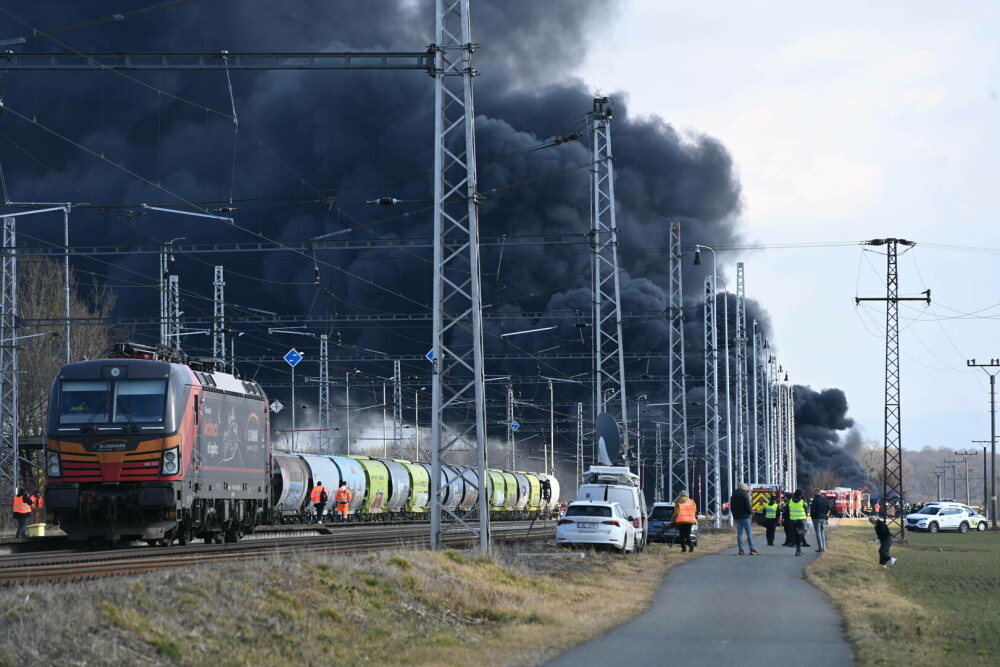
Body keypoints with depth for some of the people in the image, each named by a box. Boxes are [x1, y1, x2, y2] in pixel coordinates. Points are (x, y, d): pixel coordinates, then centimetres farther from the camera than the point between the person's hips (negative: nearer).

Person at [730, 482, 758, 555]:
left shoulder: (733, 496, 9)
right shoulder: (745, 495, -11)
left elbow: (731, 507, 15)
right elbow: (748, 506, -15)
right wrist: (751, 513, 3)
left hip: (737, 517, 5)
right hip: (745, 516, -5)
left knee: (739, 533, 7)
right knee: (749, 533, -3)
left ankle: (740, 549, 3)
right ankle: (751, 549, -7)